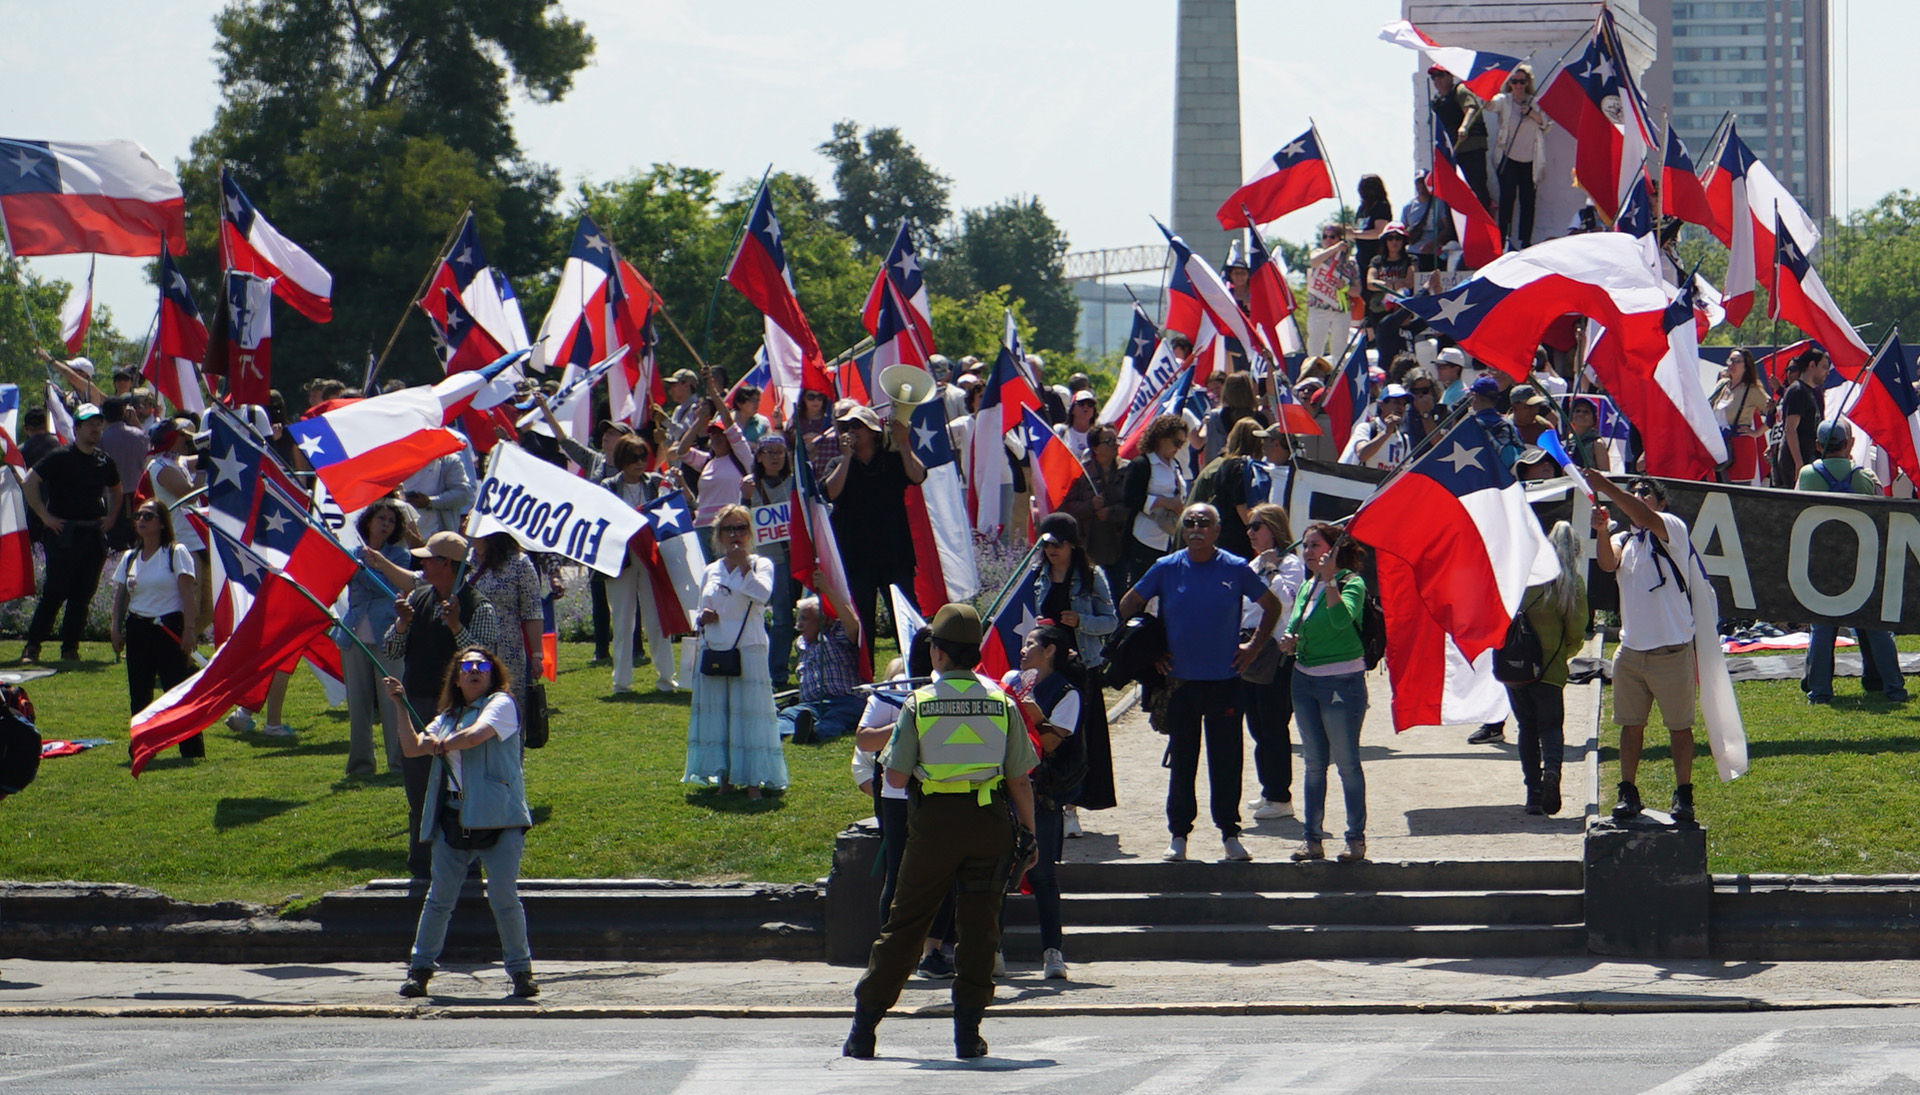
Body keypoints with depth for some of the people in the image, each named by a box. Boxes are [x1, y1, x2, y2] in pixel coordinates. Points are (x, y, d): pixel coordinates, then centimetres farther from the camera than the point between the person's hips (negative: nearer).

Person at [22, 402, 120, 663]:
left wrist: (109, 517, 15)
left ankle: (70, 648, 11)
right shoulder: (60, 457, -6)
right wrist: (45, 516, -13)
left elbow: (115, 490, 29)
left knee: (82, 596, 5)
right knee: (54, 592, -8)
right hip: (63, 535, -5)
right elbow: (31, 481, -10)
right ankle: (33, 646, -2)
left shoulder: (104, 460, 11)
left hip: (94, 534, 5)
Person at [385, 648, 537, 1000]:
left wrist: (441, 745, 1)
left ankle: (521, 970, 4)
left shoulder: (501, 703, 2)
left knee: (504, 897, -7)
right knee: (439, 898, 7)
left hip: (498, 818, -5)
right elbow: (413, 747, 13)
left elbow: (478, 734, -15)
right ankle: (420, 968, 14)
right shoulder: (448, 717, 21)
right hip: (453, 819, 5)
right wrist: (401, 706, 9)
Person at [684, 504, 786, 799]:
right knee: (716, 715, 6)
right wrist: (703, 618, -2)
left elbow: (763, 594, -20)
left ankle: (753, 782, -1)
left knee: (749, 715, -5)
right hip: (713, 653, 5)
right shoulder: (712, 571, 13)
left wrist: (744, 565, -21)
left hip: (748, 652, -5)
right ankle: (724, 778, 16)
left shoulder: (760, 564, 0)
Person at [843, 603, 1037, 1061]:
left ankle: (865, 1026, 9)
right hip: (989, 824, 1)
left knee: (904, 924, 7)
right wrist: (1028, 833, 12)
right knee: (979, 926, 7)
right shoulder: (1001, 702, 1)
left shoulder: (920, 703, -4)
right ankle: (968, 1029, 2)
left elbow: (896, 776, -5)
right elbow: (1020, 780, 2)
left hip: (934, 822, -1)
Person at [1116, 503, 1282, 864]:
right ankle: (1178, 834, 13)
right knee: (1181, 760, 6)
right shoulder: (1167, 569, 0)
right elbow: (1128, 607, 11)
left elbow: (1272, 606, 13)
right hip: (1180, 681, 1)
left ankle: (1230, 833, 13)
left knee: (1226, 760, 3)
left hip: (1225, 681, -1)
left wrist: (1254, 646, 5)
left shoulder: (1235, 569, -1)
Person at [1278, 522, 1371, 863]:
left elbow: (1341, 620, -28)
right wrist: (1289, 643, 0)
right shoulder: (1306, 589, 11)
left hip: (1342, 680, -7)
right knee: (1313, 763, 10)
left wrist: (1331, 580, -30)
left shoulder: (1352, 583, -9)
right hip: (1304, 679, 7)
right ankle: (1313, 839, 15)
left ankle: (1356, 838, 6)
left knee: (1347, 763, -1)